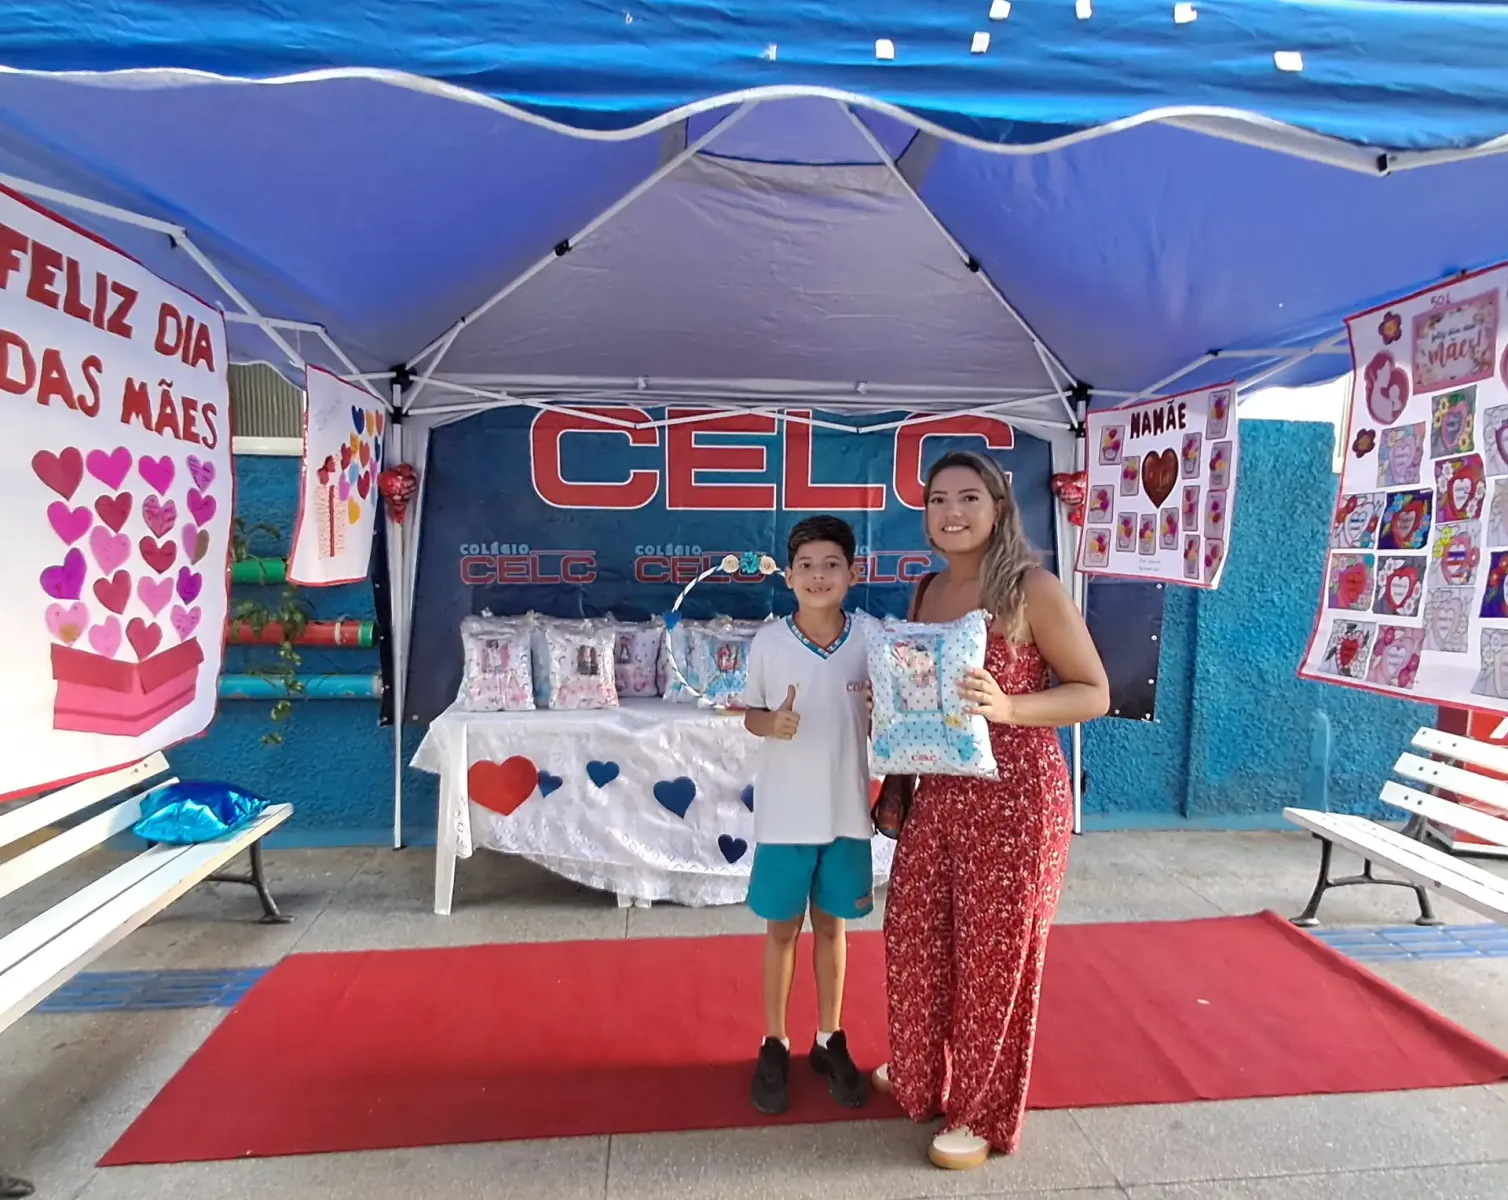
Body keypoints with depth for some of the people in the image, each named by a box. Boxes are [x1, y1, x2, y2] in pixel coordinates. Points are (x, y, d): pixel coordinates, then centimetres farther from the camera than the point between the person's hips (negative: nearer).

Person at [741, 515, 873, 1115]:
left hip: (847, 811, 1)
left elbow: (881, 726, 4)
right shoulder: (768, 642, -8)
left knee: (831, 926, 16)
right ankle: (774, 1046, 30)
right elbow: (751, 714, 1)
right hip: (785, 813, -1)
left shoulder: (870, 642, -5)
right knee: (781, 929, 12)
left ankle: (830, 1041, 34)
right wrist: (772, 724, -20)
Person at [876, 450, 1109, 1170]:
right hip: (937, 793, 6)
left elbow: (1094, 694, -10)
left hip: (1016, 796, -6)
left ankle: (982, 1111, 28)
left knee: (992, 952, 7)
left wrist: (1007, 708, -25)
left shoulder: (1033, 589, -11)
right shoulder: (925, 594, 8)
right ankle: (920, 1074, 41)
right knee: (914, 935, 16)